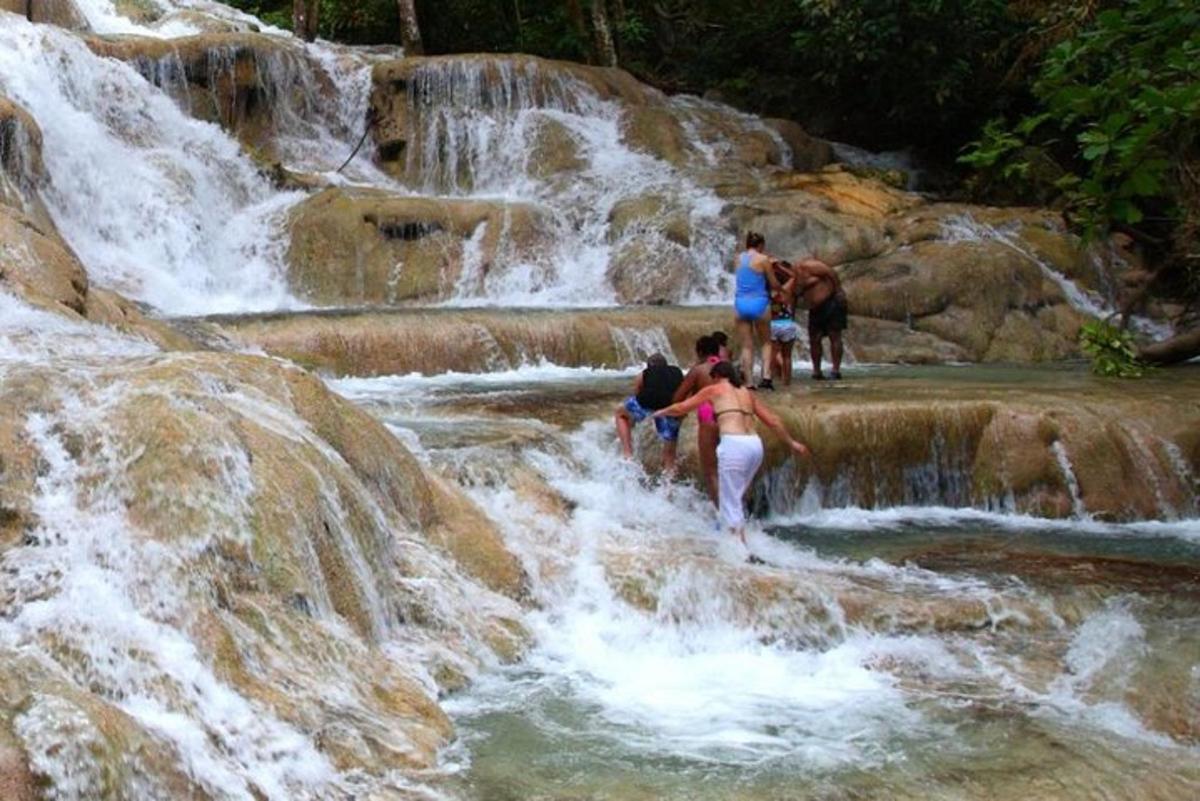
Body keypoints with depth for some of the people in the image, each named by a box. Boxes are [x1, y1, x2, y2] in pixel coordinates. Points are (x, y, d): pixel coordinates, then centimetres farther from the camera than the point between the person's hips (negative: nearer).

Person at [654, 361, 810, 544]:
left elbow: (681, 408, 15)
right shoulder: (748, 393, 24)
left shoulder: (714, 390, 11)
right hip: (755, 444, 6)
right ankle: (740, 539, 20)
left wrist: (662, 412, 34)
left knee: (730, 504, -2)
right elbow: (773, 421, 25)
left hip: (734, 444, -6)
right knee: (737, 497, 21)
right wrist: (791, 443, 35)